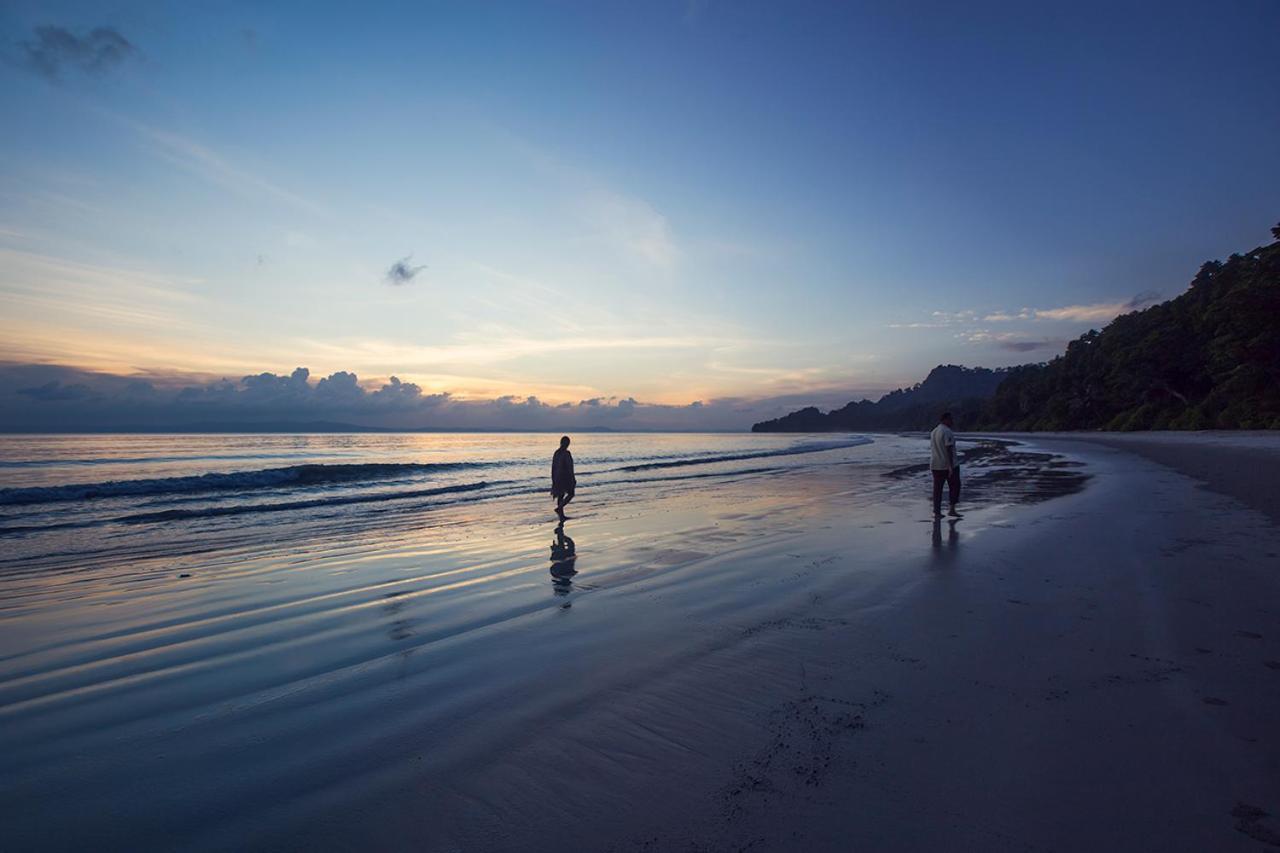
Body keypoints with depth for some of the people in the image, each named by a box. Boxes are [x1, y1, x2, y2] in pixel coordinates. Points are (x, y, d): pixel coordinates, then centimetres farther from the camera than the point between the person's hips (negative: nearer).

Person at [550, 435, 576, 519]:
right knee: (570, 494, 6)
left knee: (560, 495, 13)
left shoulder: (556, 453, 6)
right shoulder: (567, 453, -16)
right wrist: (573, 479, -12)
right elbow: (570, 467, -18)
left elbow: (553, 467, 10)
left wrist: (553, 479, 17)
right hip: (565, 477, -7)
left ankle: (561, 514, 15)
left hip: (557, 477, 7)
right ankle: (558, 508, -9)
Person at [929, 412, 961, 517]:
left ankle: (937, 512, 6)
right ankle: (952, 509, 5)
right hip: (948, 465, -7)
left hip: (935, 465, 7)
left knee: (937, 488, 6)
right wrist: (951, 466, -21)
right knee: (954, 486, 7)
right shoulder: (947, 432, -14)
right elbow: (949, 449, -20)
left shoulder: (933, 432, 12)